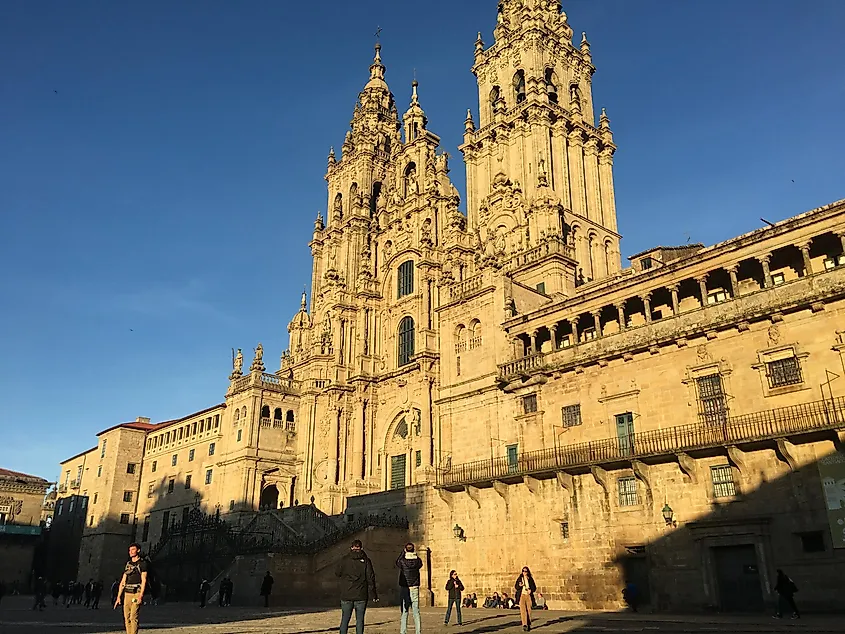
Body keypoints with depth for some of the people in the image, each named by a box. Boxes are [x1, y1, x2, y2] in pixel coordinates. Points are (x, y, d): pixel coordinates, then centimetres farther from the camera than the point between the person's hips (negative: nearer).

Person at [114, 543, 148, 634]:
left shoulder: (142, 563, -1)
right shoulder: (128, 564, 18)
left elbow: (143, 580, -8)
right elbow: (123, 581, 17)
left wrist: (141, 595, -17)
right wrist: (119, 597, 10)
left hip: (137, 593, -6)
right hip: (127, 593, 6)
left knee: (133, 617, -14)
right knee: (126, 617, 2)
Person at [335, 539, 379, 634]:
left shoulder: (344, 560, -2)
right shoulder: (366, 561, -3)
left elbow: (337, 573, 12)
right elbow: (371, 578, -2)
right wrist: (373, 595, 3)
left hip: (346, 595, 1)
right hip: (361, 596, 0)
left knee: (345, 619, 9)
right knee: (360, 620, 6)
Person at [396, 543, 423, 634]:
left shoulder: (402, 561, -10)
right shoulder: (418, 561, -6)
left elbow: (397, 563, 13)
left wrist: (403, 552, 10)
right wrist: (415, 553, 12)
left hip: (404, 589, -1)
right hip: (415, 588, 1)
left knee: (404, 612, 4)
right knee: (416, 612, 8)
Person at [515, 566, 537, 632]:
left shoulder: (530, 579, 10)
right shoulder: (519, 578, 10)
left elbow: (534, 587, 11)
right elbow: (516, 587, 6)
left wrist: (531, 590, -10)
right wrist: (519, 585, -15)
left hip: (528, 596, 1)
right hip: (522, 595, -1)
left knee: (529, 610, 0)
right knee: (523, 610, -14)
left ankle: (528, 625, 12)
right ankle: (524, 625, -21)